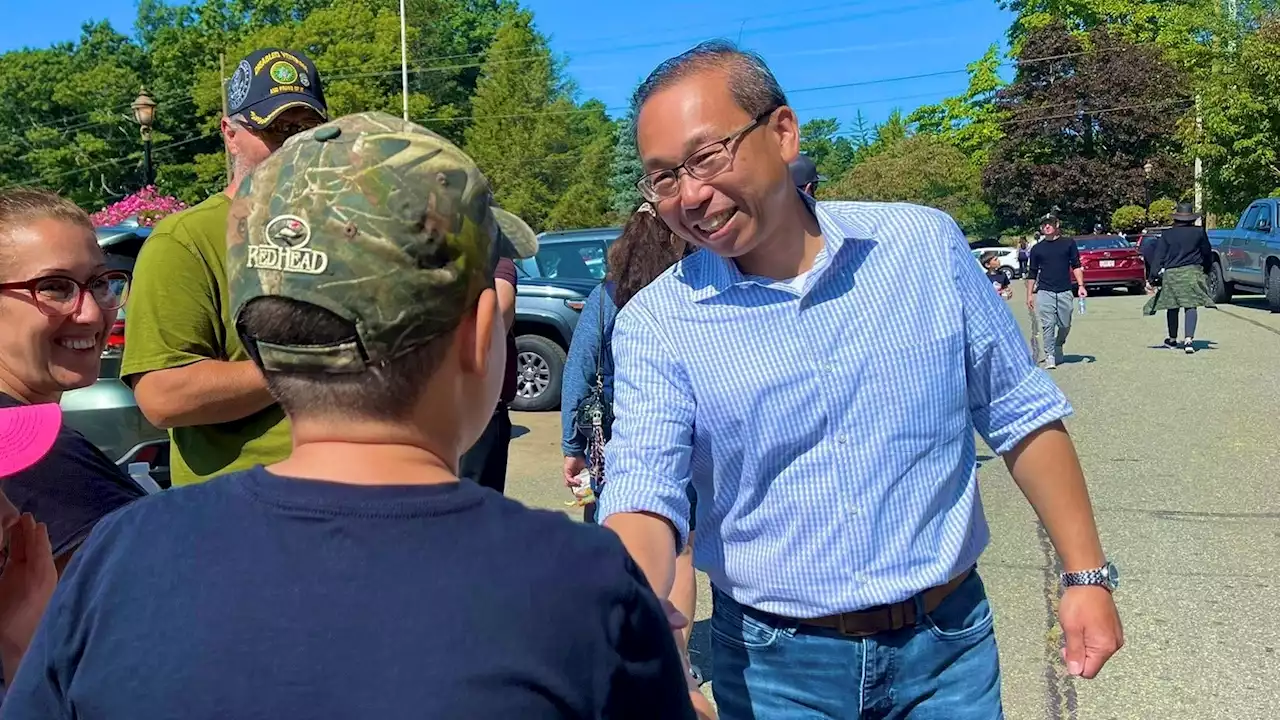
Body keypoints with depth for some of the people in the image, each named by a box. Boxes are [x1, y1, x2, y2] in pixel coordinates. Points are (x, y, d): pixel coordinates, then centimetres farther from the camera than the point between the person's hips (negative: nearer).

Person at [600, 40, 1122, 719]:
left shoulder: (927, 245, -6)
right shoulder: (656, 324, -10)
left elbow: (1021, 414, 2)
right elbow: (643, 494, -19)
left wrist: (1086, 573, 2)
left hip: (945, 643, 1)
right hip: (770, 663, 0)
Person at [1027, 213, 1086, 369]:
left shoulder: (1068, 243, 8)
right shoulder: (1037, 248, 9)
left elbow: (1076, 266, 8)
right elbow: (1032, 274, 12)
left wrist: (1080, 286, -2)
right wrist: (1029, 294, 8)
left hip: (1065, 292, 1)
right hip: (1044, 292, -1)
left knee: (1065, 325, 7)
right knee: (1048, 325, -8)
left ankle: (1058, 348, 32)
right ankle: (1049, 356, -2)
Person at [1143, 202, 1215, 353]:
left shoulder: (1166, 235, 3)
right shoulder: (1199, 232, 6)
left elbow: (1158, 258, -4)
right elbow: (1207, 254, 16)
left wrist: (1151, 279, -7)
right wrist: (1207, 271, 32)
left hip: (1171, 274, 0)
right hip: (1193, 273, 0)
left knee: (1172, 307, 14)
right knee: (1191, 306, -5)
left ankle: (1172, 339, 29)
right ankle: (1188, 340, -21)